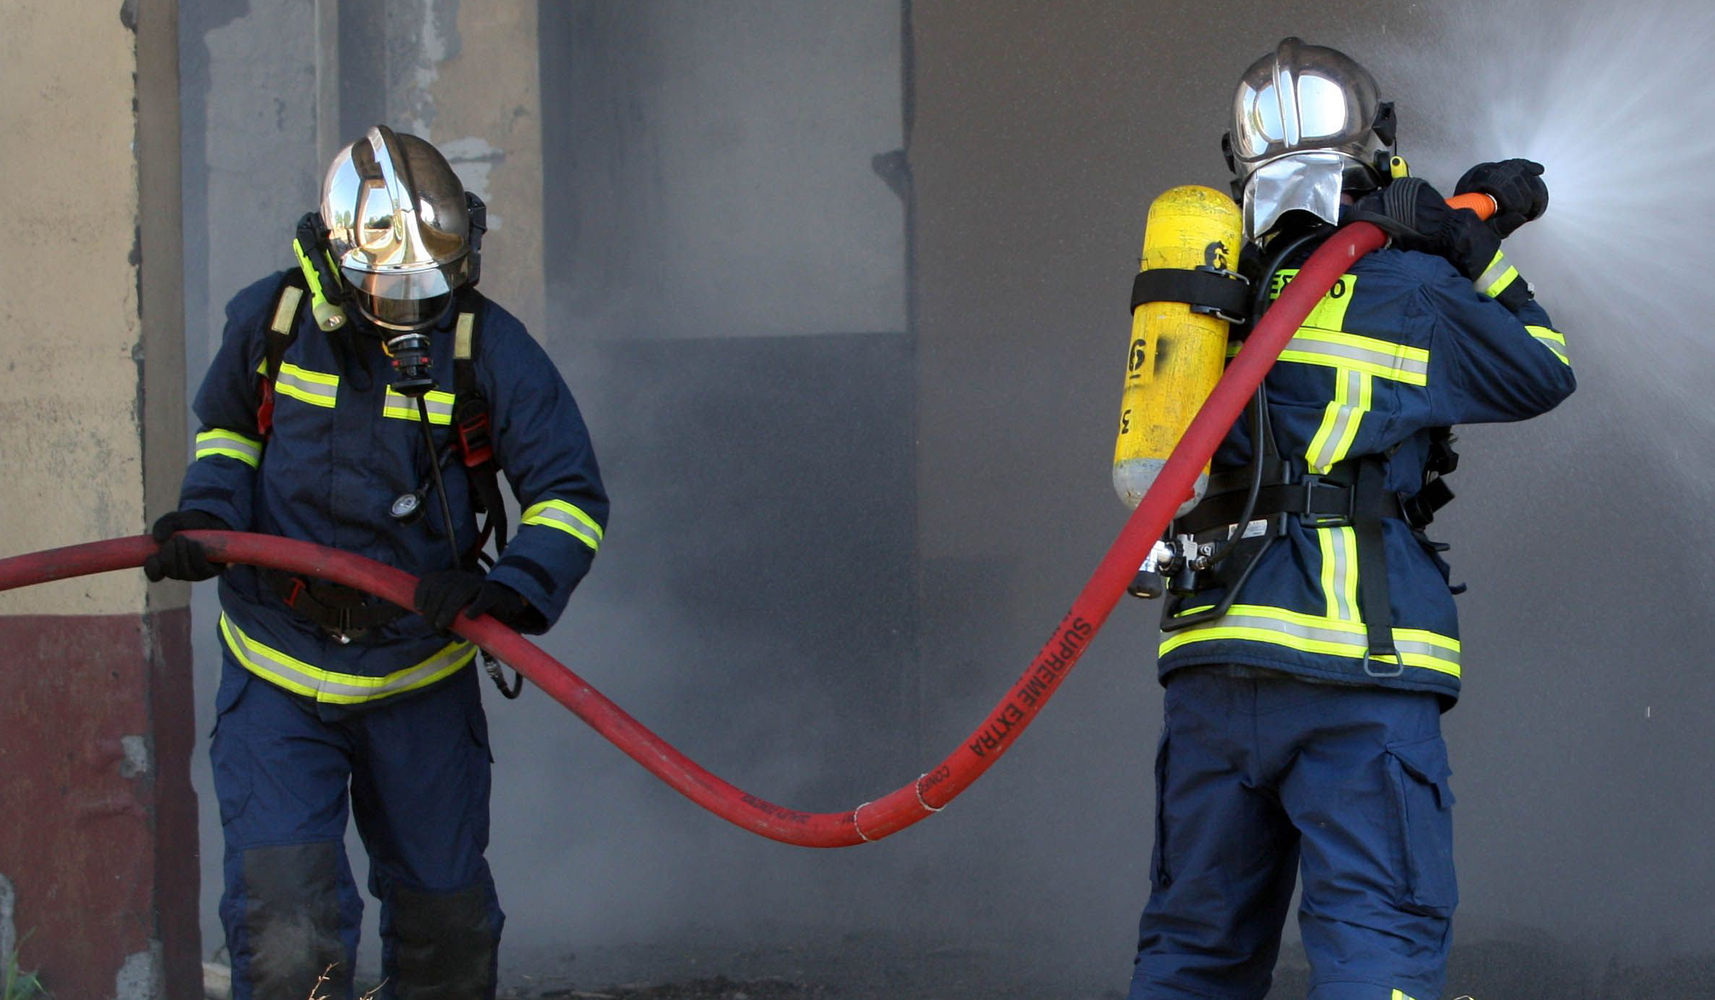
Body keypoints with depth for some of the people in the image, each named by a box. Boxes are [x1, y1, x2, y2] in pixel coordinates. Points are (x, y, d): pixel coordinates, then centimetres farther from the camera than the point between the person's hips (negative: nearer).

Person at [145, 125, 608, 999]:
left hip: (422, 679, 1)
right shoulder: (271, 320, -8)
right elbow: (227, 428, 14)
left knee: (445, 926, 14)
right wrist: (206, 511, -6)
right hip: (277, 679, -1)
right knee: (285, 923, -14)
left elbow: (570, 495, -8)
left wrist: (514, 589, -26)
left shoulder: (488, 349, -12)